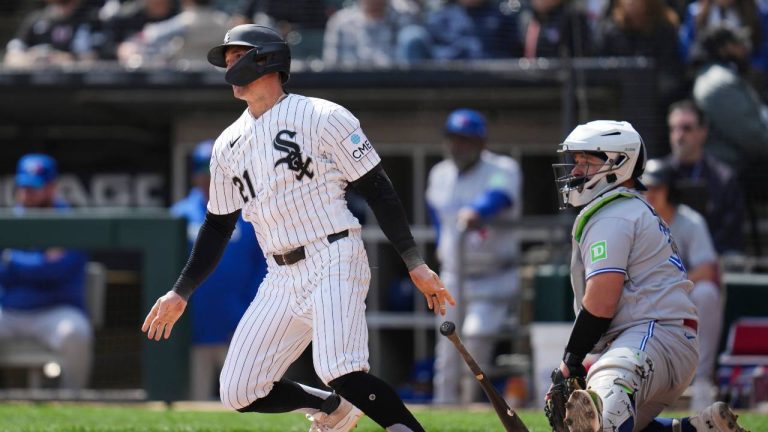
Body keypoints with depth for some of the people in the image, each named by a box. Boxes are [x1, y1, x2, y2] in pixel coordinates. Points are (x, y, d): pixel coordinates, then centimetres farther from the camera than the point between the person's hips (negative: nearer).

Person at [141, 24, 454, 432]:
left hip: (334, 264, -7)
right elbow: (218, 226, 24)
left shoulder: (322, 117, -3)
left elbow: (377, 190, -5)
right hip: (282, 280, 7)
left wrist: (415, 264, -10)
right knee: (238, 394, 0)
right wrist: (181, 293, 19)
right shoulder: (228, 145, 15)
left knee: (341, 374, -29)